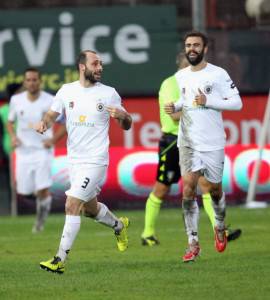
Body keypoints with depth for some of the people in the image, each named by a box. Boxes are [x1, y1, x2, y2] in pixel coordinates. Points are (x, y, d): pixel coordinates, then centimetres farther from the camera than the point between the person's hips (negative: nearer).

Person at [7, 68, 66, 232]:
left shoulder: (51, 101, -8)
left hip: (43, 150, -3)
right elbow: (10, 122, 16)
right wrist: (13, 136, -4)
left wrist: (53, 139, -13)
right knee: (23, 190, 0)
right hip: (23, 150, 3)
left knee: (42, 189, -14)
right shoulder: (16, 100, 1)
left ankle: (41, 217, 11)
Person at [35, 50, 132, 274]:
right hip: (74, 160, 5)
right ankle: (119, 225, 49)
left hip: (95, 160, -5)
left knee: (72, 205, -15)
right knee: (90, 208, 18)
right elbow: (52, 115, 15)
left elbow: (127, 125, 4)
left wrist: (122, 116, -19)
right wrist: (44, 123, -8)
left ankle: (60, 260, -13)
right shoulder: (67, 91, 5)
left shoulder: (109, 93, -3)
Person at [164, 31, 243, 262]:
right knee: (188, 189, -12)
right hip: (188, 142, 3)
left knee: (214, 189, 10)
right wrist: (173, 107, 3)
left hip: (213, 143, -3)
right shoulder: (180, 76, 8)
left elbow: (237, 103, -8)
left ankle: (220, 227, 41)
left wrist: (208, 101, -18)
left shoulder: (218, 74, -7)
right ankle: (193, 243, -11)